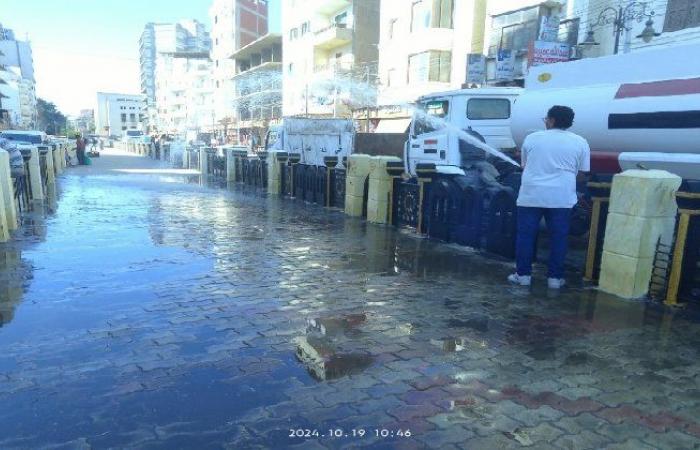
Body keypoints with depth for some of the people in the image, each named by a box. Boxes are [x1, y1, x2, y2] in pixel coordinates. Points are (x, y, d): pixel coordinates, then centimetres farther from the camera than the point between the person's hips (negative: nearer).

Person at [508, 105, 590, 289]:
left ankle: (523, 274, 13)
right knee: (558, 238, 7)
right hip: (561, 197, 0)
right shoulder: (580, 142, 5)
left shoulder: (532, 138, 6)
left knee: (525, 236, 8)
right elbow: (582, 172, 6)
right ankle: (555, 277, 12)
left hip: (531, 195, 0)